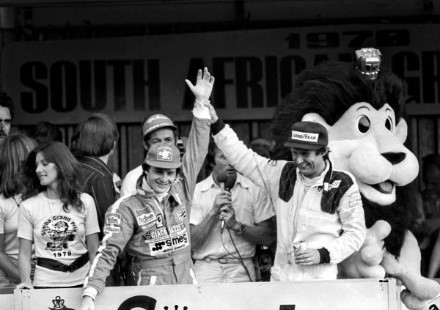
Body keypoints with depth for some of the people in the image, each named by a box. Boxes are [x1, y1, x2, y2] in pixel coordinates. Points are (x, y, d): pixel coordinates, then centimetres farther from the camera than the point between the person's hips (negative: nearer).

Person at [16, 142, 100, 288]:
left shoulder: (85, 202, 1)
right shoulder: (28, 206, -2)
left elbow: (94, 251, 3)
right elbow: (24, 253, 0)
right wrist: (26, 281, -17)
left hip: (81, 281, 1)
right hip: (45, 284, -1)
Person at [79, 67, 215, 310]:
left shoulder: (181, 193, 10)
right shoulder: (127, 208, -3)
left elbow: (195, 154, 11)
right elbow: (108, 251, -10)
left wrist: (201, 104, 7)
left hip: (188, 288, 4)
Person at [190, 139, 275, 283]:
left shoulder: (255, 189, 6)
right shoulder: (196, 191, 5)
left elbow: (268, 237, 3)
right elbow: (192, 243, 0)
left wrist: (237, 225, -9)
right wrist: (213, 212, -9)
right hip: (206, 271, -1)